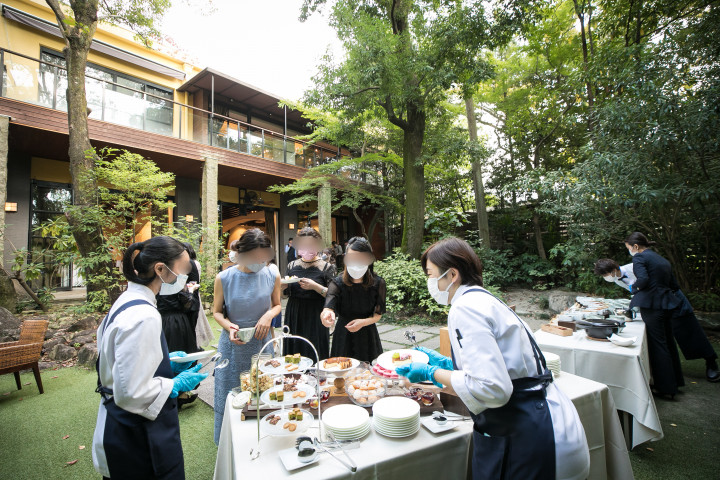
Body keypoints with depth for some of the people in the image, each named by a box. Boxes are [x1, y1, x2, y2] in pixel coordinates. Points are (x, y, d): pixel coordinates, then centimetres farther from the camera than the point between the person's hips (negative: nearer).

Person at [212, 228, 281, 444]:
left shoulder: (272, 277, -7)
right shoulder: (224, 278, -12)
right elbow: (217, 311, -1)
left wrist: (269, 315, -15)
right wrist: (229, 327, -20)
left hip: (262, 343, 1)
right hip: (233, 345, -1)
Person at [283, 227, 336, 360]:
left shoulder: (327, 267, -4)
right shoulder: (292, 266, 7)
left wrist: (315, 286, -22)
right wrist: (283, 286, -6)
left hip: (315, 318, -3)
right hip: (294, 316, 4)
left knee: (315, 354, 2)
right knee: (294, 352, 11)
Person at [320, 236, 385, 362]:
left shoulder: (378, 283, -12)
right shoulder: (337, 283, -15)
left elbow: (378, 314, -6)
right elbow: (328, 307, -30)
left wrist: (363, 322, -25)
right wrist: (326, 315, -53)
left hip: (367, 337, 1)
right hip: (343, 337, -1)